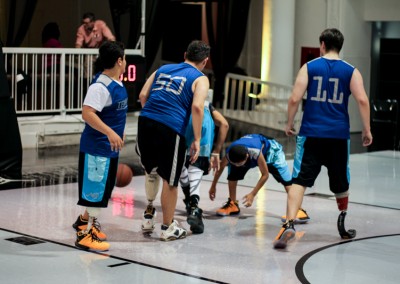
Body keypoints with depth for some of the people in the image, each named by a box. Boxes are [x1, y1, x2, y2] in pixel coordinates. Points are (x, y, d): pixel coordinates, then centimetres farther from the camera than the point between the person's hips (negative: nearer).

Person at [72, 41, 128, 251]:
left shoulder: (117, 84, 8)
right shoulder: (100, 86, -22)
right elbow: (87, 113, -29)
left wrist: (117, 134, 29)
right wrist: (110, 133, -35)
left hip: (110, 147, 10)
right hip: (97, 147, -10)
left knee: (104, 188, 20)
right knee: (95, 189, -3)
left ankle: (85, 220, 36)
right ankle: (85, 234, 6)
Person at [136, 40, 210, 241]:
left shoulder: (163, 69, 23)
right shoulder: (200, 79, 8)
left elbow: (143, 95, 16)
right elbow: (197, 107, -8)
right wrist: (197, 140, -5)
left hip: (145, 121, 5)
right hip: (171, 128, -5)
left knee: (151, 170, 29)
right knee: (169, 180, 9)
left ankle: (149, 210, 36)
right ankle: (167, 228, 21)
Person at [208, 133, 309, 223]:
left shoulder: (256, 152, -47)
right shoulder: (229, 154, -34)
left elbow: (265, 175, -31)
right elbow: (220, 168, -11)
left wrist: (252, 194, -30)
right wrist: (213, 187, -1)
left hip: (269, 150, -4)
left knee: (286, 179, -18)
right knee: (233, 173, -12)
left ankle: (298, 209, -17)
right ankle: (232, 204, 4)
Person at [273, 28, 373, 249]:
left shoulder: (309, 67, 3)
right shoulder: (351, 71, 5)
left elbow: (294, 99, -4)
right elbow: (362, 100, -6)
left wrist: (289, 124, 9)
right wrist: (366, 130, 1)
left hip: (311, 133, -1)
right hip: (339, 135, 2)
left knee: (299, 180, -5)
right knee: (340, 183, 19)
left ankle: (289, 224, -23)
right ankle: (343, 226, 36)